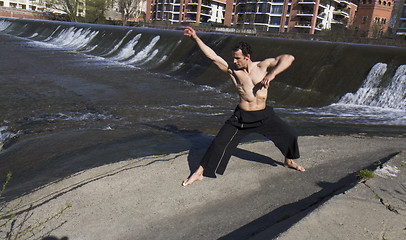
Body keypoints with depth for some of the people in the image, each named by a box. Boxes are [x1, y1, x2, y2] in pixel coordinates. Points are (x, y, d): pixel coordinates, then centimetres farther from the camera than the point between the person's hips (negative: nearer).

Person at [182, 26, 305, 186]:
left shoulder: (263, 66, -4)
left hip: (264, 115, 2)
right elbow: (212, 56, -6)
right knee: (220, 142, -9)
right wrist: (196, 38, -10)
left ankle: (289, 161, 42)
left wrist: (272, 74, -22)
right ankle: (199, 172, 4)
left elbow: (289, 58, -9)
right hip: (242, 116, -1)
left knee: (290, 135, 11)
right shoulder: (232, 70, -3)